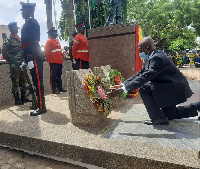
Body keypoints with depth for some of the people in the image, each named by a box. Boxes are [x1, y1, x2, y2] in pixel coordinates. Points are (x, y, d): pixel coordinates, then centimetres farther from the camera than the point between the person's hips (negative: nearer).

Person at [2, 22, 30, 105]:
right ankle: (17, 99, 5)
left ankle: (23, 97, 21)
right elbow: (4, 53, -7)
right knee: (15, 82, -2)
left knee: (23, 81, 11)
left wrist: (24, 60, 13)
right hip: (14, 66, -7)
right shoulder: (8, 40, -4)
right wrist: (11, 61, -5)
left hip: (22, 64, 7)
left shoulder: (20, 39, 16)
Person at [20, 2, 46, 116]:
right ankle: (40, 104, 24)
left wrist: (30, 60, -22)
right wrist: (26, 60, 23)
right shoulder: (30, 23, 22)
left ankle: (42, 107, 1)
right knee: (36, 82, 14)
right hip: (34, 58, 10)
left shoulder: (31, 23, -8)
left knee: (38, 82, -7)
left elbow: (32, 42, -19)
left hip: (34, 58, -10)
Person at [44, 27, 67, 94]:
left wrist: (61, 59, 19)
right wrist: (49, 60, -8)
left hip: (59, 62, 8)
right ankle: (54, 89, 3)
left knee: (59, 75, 13)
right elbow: (46, 52, -10)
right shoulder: (49, 42, -6)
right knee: (53, 76, -2)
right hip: (53, 62, -8)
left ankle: (60, 88, 22)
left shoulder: (57, 41, 20)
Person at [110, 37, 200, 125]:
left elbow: (144, 77, -37)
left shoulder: (157, 58, -27)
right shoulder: (150, 59, 3)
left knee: (144, 88, -23)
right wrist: (122, 85, -6)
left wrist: (123, 89, -38)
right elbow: (139, 74, 3)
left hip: (176, 88, -10)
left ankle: (158, 118, -11)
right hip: (171, 88, 10)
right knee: (169, 114, 23)